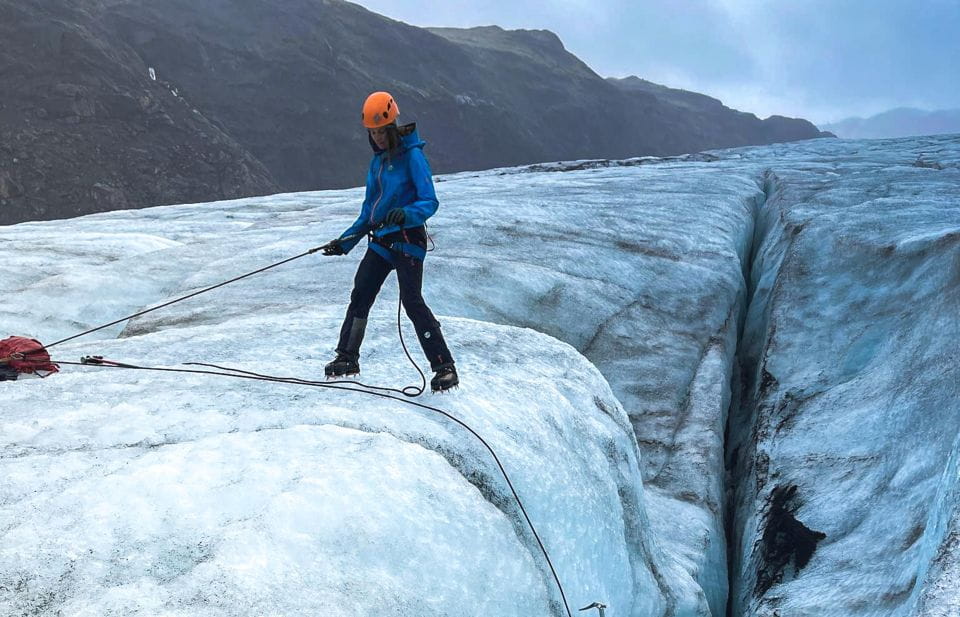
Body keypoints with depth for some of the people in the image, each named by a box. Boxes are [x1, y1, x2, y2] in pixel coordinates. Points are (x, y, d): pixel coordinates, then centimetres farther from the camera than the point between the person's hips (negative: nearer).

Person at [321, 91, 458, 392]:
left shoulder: (412, 156, -11)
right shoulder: (378, 160, 14)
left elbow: (430, 202, -19)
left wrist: (406, 214, -38)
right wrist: (345, 242, 18)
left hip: (407, 239, -8)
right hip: (380, 240, 8)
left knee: (412, 302, -15)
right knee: (360, 296, 5)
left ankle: (444, 366, -11)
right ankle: (347, 357, 17)